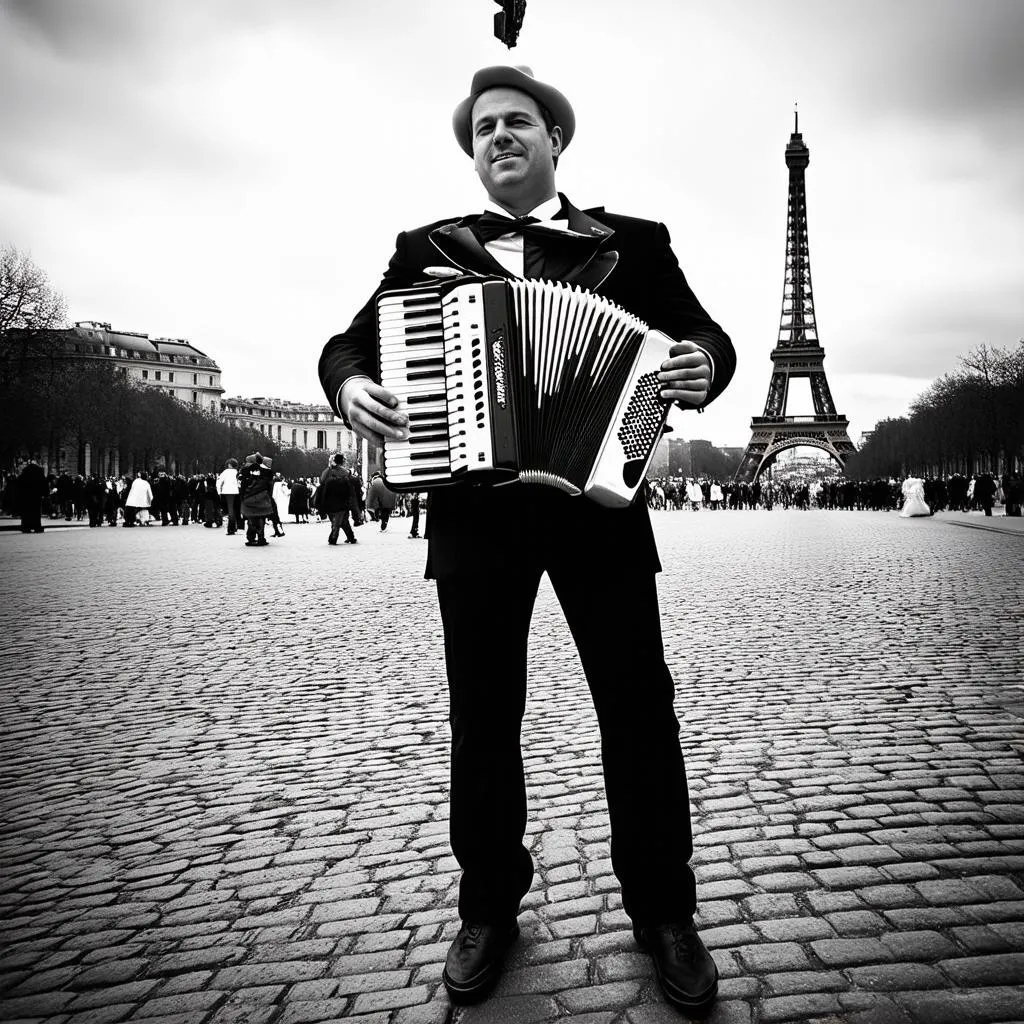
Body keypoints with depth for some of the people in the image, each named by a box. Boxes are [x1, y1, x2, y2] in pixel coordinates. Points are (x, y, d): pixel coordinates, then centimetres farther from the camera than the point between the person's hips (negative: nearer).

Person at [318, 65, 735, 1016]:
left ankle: (663, 912, 21)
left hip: (598, 495, 0)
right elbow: (352, 340, 13)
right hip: (474, 510, 1)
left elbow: (702, 332, 5)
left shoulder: (632, 243, 9)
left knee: (640, 711, 4)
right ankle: (488, 909, 26)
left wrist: (703, 364, -18)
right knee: (483, 719, 9)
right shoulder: (426, 249, 13)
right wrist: (350, 384, -9)